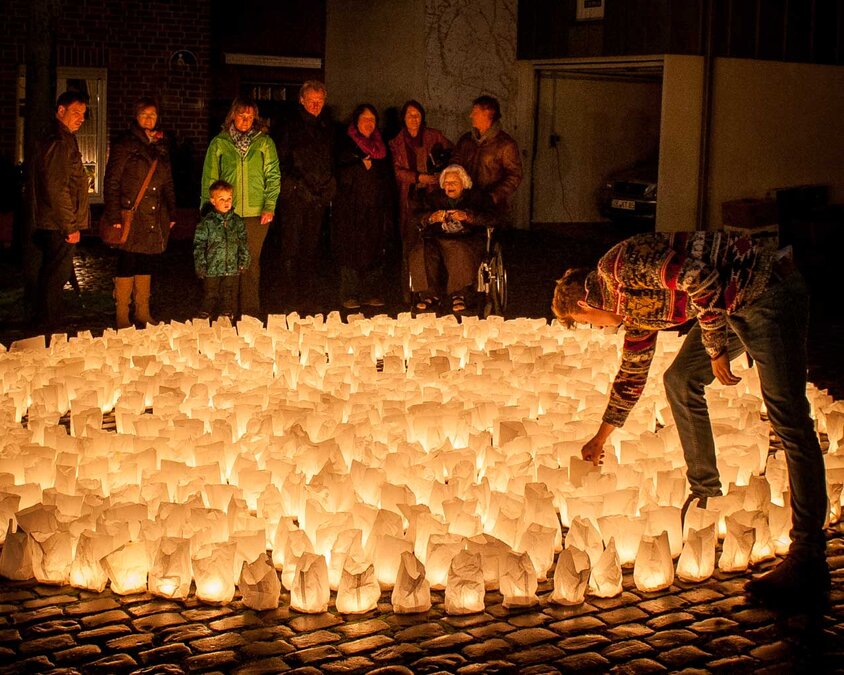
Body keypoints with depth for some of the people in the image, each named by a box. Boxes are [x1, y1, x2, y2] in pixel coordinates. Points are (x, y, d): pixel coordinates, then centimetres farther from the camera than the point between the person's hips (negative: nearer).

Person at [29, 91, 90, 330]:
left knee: (51, 273, 17)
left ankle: (46, 325, 26)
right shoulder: (59, 143, -16)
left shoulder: (62, 140, 18)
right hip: (58, 224, -11)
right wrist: (70, 226, -19)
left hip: (50, 224, 11)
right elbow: (57, 188, -22)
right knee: (57, 274, -5)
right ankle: (50, 328, 0)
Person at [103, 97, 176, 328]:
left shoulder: (162, 145, 15)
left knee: (147, 263, 10)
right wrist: (114, 216, -15)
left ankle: (143, 312, 19)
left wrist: (172, 213, 15)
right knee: (128, 263, -5)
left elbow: (167, 183, 22)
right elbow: (112, 181, -8)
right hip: (132, 215, -6)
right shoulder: (125, 144, -4)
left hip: (155, 217, 6)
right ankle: (122, 316, 2)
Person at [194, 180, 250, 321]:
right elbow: (199, 246, -5)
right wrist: (200, 267, -8)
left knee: (229, 297, 11)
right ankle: (204, 318, 19)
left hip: (232, 268, 3)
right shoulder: (207, 223, -7)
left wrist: (243, 262, 5)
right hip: (212, 269, -3)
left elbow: (244, 244, 10)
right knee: (209, 296, 8)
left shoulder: (237, 222, 3)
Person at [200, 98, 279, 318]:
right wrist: (208, 209, 1)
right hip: (227, 213, 0)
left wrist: (269, 206, -5)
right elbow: (209, 179, 9)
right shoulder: (219, 143, 8)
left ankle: (251, 312, 6)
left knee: (251, 261, 1)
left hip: (257, 212, 0)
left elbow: (273, 176, 6)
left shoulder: (264, 142, 8)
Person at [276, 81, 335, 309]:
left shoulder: (325, 127, 15)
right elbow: (282, 162, -5)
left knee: (311, 247, 8)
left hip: (319, 196, 5)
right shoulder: (291, 126, -2)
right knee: (292, 246, -5)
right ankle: (293, 295, -2)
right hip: (295, 196, -5)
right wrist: (299, 187, -10)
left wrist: (329, 187, 11)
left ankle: (307, 294, 13)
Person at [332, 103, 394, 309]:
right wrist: (362, 166, -16)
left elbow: (387, 178, 16)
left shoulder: (380, 146, 17)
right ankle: (349, 295, -2)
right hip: (351, 208, -4)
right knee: (351, 250, -6)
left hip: (375, 209, 4)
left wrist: (387, 206, 8)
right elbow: (342, 176, -6)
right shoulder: (346, 144, 3)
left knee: (374, 250, 2)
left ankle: (372, 293, 8)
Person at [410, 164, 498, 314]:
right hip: (436, 239, 2)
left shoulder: (477, 196, 17)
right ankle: (428, 294, -23)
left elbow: (492, 218, 2)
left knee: (460, 253, -38)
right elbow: (418, 217, 15)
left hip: (467, 239, -2)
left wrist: (467, 216, -12)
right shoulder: (433, 197, 26)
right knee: (421, 253, -29)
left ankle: (458, 295, -29)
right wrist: (432, 217, -8)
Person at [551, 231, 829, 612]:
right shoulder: (634, 309, 18)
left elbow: (698, 277, -21)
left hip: (769, 292, -11)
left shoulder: (619, 264, -11)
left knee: (789, 421, -14)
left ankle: (808, 557, -17)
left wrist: (717, 350, -15)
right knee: (680, 381, 16)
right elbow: (632, 372, 30)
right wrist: (602, 437, 39)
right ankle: (706, 494, 22)